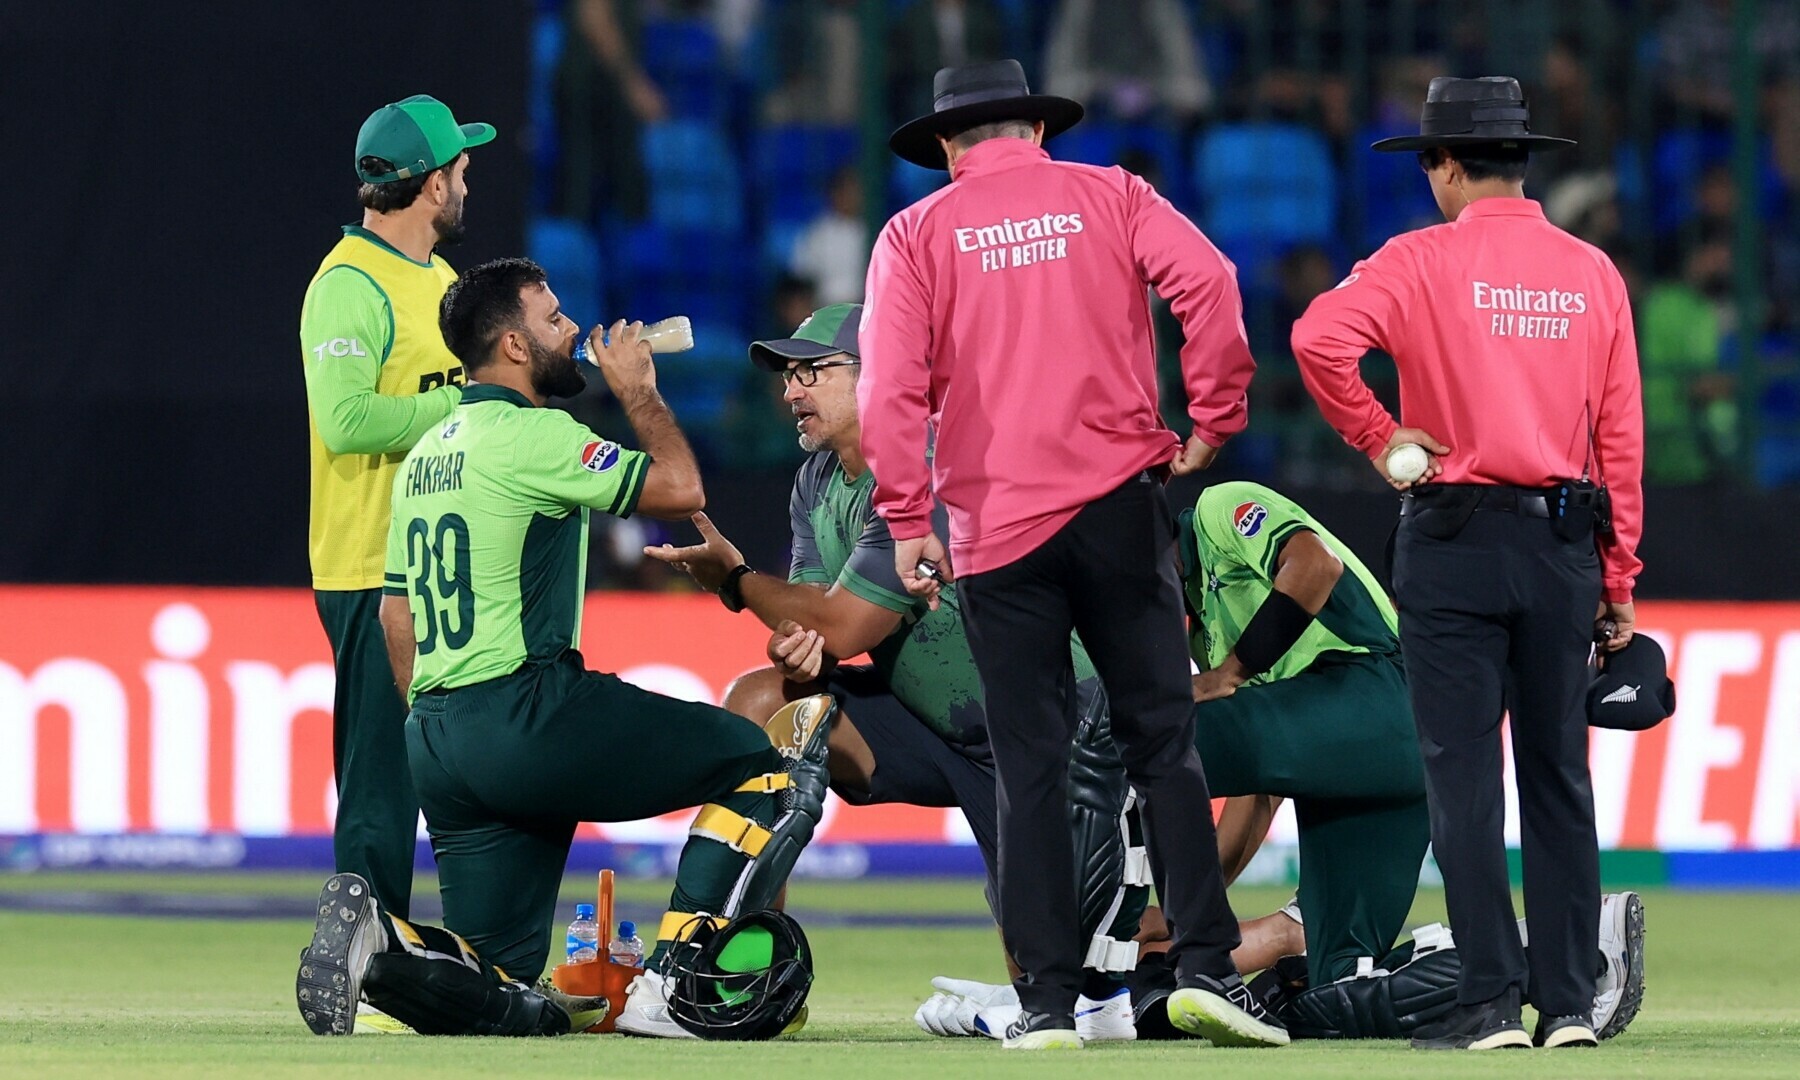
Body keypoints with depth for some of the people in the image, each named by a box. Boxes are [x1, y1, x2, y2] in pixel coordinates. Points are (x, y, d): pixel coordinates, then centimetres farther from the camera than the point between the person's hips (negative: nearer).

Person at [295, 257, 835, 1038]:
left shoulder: (425, 456, 19)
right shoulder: (531, 436, -9)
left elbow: (396, 616, 22)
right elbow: (679, 488, -9)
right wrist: (638, 392, 7)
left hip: (434, 740, 9)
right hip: (530, 718, -9)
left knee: (500, 967, 12)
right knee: (753, 759, 2)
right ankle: (668, 980, -6)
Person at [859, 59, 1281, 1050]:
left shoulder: (917, 233, 7)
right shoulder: (1108, 197, 9)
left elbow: (891, 383, -6)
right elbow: (1206, 281, -8)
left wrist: (907, 521, -5)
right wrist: (1213, 418, 0)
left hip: (996, 532, 0)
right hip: (1119, 506, 0)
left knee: (1029, 772, 2)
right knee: (1162, 741, 4)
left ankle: (1046, 1001, -1)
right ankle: (1205, 964, -7)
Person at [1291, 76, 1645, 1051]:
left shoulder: (1426, 260, -4)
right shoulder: (1592, 274, 7)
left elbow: (1319, 335, -21)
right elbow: (1620, 437, 6)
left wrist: (1375, 437, -7)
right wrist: (1617, 580, 10)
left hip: (1454, 540, -4)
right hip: (1565, 542, 4)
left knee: (1464, 776, -2)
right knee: (1557, 776, 9)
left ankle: (1491, 1000, -6)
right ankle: (1568, 1000, 7)